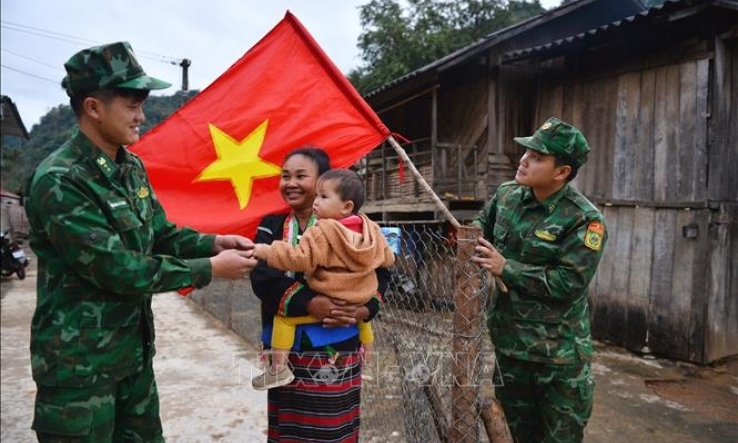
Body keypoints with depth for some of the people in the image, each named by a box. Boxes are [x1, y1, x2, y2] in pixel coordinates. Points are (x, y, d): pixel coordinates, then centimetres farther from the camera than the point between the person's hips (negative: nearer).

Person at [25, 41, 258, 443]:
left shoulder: (131, 167, 4)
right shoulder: (60, 181, -22)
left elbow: (161, 234, 11)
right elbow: (118, 269, -25)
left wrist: (213, 243, -7)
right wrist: (211, 269, -20)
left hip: (134, 348, 8)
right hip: (79, 361, -7)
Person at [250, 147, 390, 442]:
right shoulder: (271, 226, 4)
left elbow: (379, 272, 0)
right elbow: (262, 277, -12)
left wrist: (365, 309, -18)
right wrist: (309, 302, -25)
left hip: (337, 348, -2)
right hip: (285, 348, 2)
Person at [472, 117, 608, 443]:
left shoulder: (584, 220, -18)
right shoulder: (506, 195, -1)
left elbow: (568, 283, -24)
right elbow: (481, 226, 16)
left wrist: (505, 268, -23)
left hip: (559, 353, -5)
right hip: (507, 341, 5)